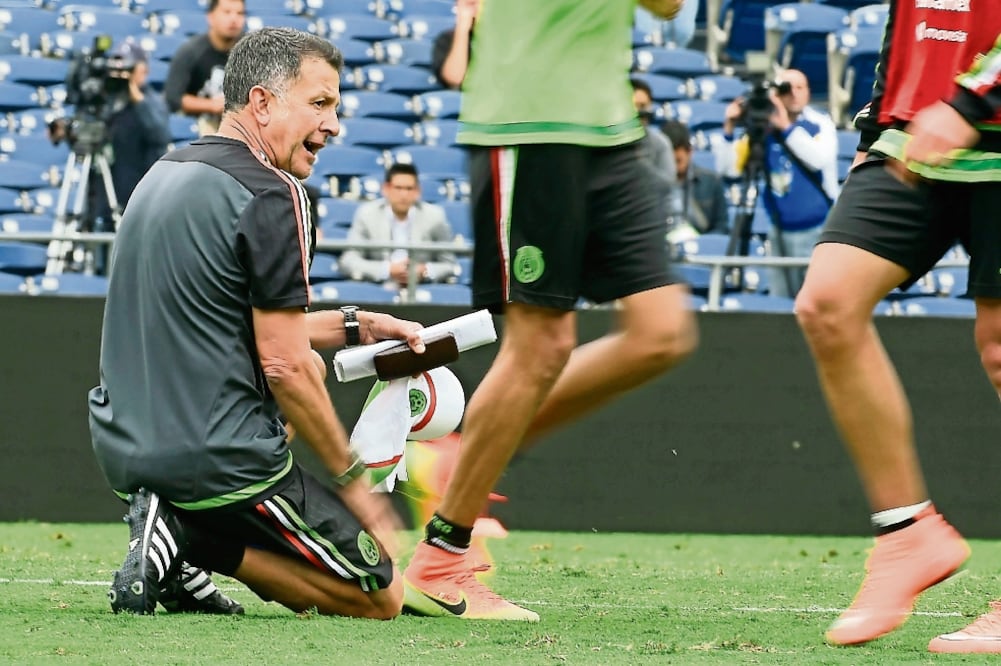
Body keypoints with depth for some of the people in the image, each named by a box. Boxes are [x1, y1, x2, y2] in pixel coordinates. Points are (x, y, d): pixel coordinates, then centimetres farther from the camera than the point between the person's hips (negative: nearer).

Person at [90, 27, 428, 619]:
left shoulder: (163, 176, 14)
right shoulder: (271, 196, -14)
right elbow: (284, 368, -15)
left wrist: (355, 326, 22)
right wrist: (353, 479, -5)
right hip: (220, 459, -8)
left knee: (308, 363, 33)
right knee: (383, 597, 5)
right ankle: (196, 541, -10)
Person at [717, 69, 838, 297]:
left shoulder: (820, 124, -5)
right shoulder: (765, 129, 4)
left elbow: (820, 159, -24)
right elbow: (729, 167, 2)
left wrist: (787, 128, -25)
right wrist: (729, 129, -11)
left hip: (817, 232, -4)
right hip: (780, 232, 4)